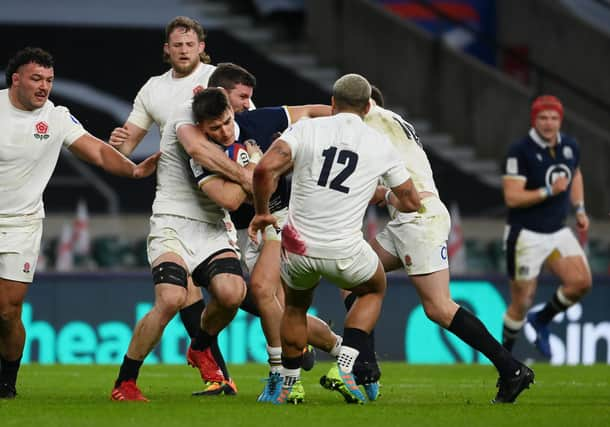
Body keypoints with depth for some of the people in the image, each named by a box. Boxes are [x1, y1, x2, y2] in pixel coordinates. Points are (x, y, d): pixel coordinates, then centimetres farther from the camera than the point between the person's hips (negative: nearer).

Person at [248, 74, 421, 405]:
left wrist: (262, 212, 0)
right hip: (345, 251, -1)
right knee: (374, 291, 30)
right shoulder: (381, 145, 3)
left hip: (298, 249, 1)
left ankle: (288, 387, 36)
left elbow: (265, 169, -16)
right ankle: (343, 368, 12)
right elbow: (410, 202, 14)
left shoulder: (306, 129, -2)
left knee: (296, 306, 31)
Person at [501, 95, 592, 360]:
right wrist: (550, 191, -28)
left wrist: (579, 209, 15)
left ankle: (541, 321, 16)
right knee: (522, 303, -1)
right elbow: (512, 197, -22)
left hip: (558, 231, 6)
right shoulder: (520, 152, -17)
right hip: (526, 235, -6)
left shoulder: (570, 146, 3)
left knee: (581, 283, -9)